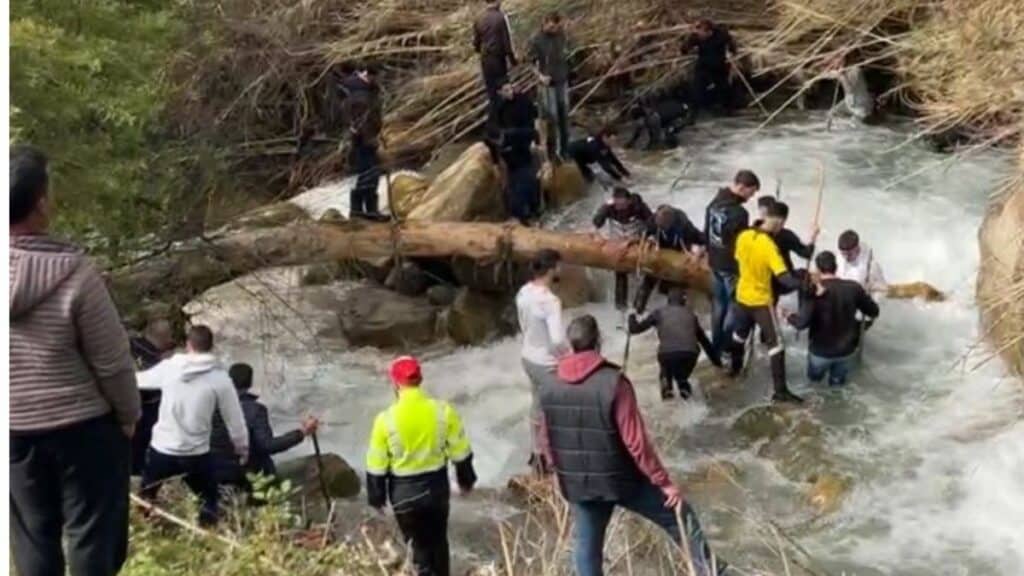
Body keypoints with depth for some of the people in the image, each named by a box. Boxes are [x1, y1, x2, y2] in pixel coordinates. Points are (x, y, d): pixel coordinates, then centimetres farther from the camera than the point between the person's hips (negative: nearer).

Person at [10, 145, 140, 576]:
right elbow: (112, 362, -16)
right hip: (83, 425, -4)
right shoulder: (74, 273, -23)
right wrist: (129, 416, 1)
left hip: (14, 427, 5)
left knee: (32, 535, 18)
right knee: (92, 535, 11)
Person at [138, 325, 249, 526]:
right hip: (196, 454, -1)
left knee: (145, 498, 25)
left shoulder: (168, 367, -4)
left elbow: (140, 379, 17)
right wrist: (243, 448, 13)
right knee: (208, 501, 18)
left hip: (162, 449, 2)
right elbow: (235, 420, -3)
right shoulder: (220, 378, -8)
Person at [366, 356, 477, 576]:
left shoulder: (386, 419, -19)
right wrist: (465, 478, 15)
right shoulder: (443, 410, -13)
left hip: (404, 492, -2)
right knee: (438, 540, 23)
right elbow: (460, 452, -2)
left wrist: (376, 496, 6)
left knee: (419, 543, 14)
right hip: (437, 486, 3)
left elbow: (377, 465, -9)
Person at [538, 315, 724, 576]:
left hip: (577, 485, 5)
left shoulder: (550, 389, -4)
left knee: (586, 545, 18)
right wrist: (663, 481, -12)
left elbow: (547, 441, 6)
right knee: (679, 516, 13)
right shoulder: (613, 383, -21)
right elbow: (635, 441, -21)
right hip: (622, 479, -4)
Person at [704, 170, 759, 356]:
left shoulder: (714, 203, 2)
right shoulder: (739, 213, -26)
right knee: (734, 307, 5)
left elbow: (706, 233, 11)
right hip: (733, 266, -8)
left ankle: (716, 346, 28)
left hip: (715, 263, 8)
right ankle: (725, 348, 11)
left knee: (718, 304, 18)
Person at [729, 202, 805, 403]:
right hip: (761, 301, -7)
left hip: (742, 295, 7)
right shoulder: (769, 246, -27)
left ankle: (735, 367, 49)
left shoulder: (743, 236, -7)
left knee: (739, 334, 28)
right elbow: (784, 277, -34)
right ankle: (781, 391, -2)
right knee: (776, 344, -2)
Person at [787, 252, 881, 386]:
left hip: (821, 351, -2)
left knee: (814, 377, 31)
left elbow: (802, 322, -29)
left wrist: (788, 317, -9)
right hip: (847, 350, 2)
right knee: (837, 381, 31)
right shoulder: (853, 288, -12)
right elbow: (873, 311, 1)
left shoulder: (813, 290, -21)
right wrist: (864, 325, 21)